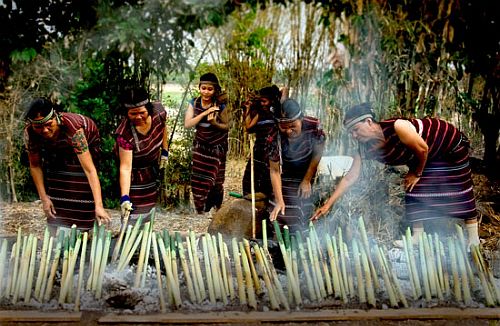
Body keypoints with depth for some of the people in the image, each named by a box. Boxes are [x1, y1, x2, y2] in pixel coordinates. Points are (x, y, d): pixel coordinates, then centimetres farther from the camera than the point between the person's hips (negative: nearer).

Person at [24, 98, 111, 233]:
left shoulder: (71, 126, -44)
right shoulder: (30, 134, -31)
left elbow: (89, 170, -46)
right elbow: (35, 166, -13)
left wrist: (99, 206, -50)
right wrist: (43, 198, -17)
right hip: (57, 151, 4)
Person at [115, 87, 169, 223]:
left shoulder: (158, 111, -23)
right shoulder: (125, 134, -37)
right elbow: (125, 167, -37)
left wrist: (164, 151, 5)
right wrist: (124, 198, -43)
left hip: (154, 167, 6)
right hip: (136, 174, -6)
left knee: (150, 205, 19)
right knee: (135, 213, -8)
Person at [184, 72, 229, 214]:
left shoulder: (220, 106, -16)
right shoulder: (194, 103, -9)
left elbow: (226, 126, -6)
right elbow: (187, 124, -18)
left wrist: (214, 122, -26)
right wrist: (205, 113, -27)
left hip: (217, 147, -2)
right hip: (200, 146, 2)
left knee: (215, 180, 6)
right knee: (198, 179, 5)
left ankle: (217, 208, 28)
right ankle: (200, 209, 23)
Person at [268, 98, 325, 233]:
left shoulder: (313, 127, -24)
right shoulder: (275, 139, -25)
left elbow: (318, 153, -10)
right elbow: (275, 171, -18)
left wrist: (307, 180, -9)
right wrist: (279, 201, -20)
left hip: (311, 174, 1)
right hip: (287, 181, -1)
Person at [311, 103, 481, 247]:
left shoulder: (397, 128, -39)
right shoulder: (365, 149, -16)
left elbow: (423, 149, -27)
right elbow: (350, 177, -14)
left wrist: (417, 173, -12)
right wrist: (328, 204, -18)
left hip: (451, 144, -6)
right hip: (427, 158, 6)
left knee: (460, 191, 2)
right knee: (415, 193, -1)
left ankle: (473, 237, 13)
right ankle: (417, 237, 8)